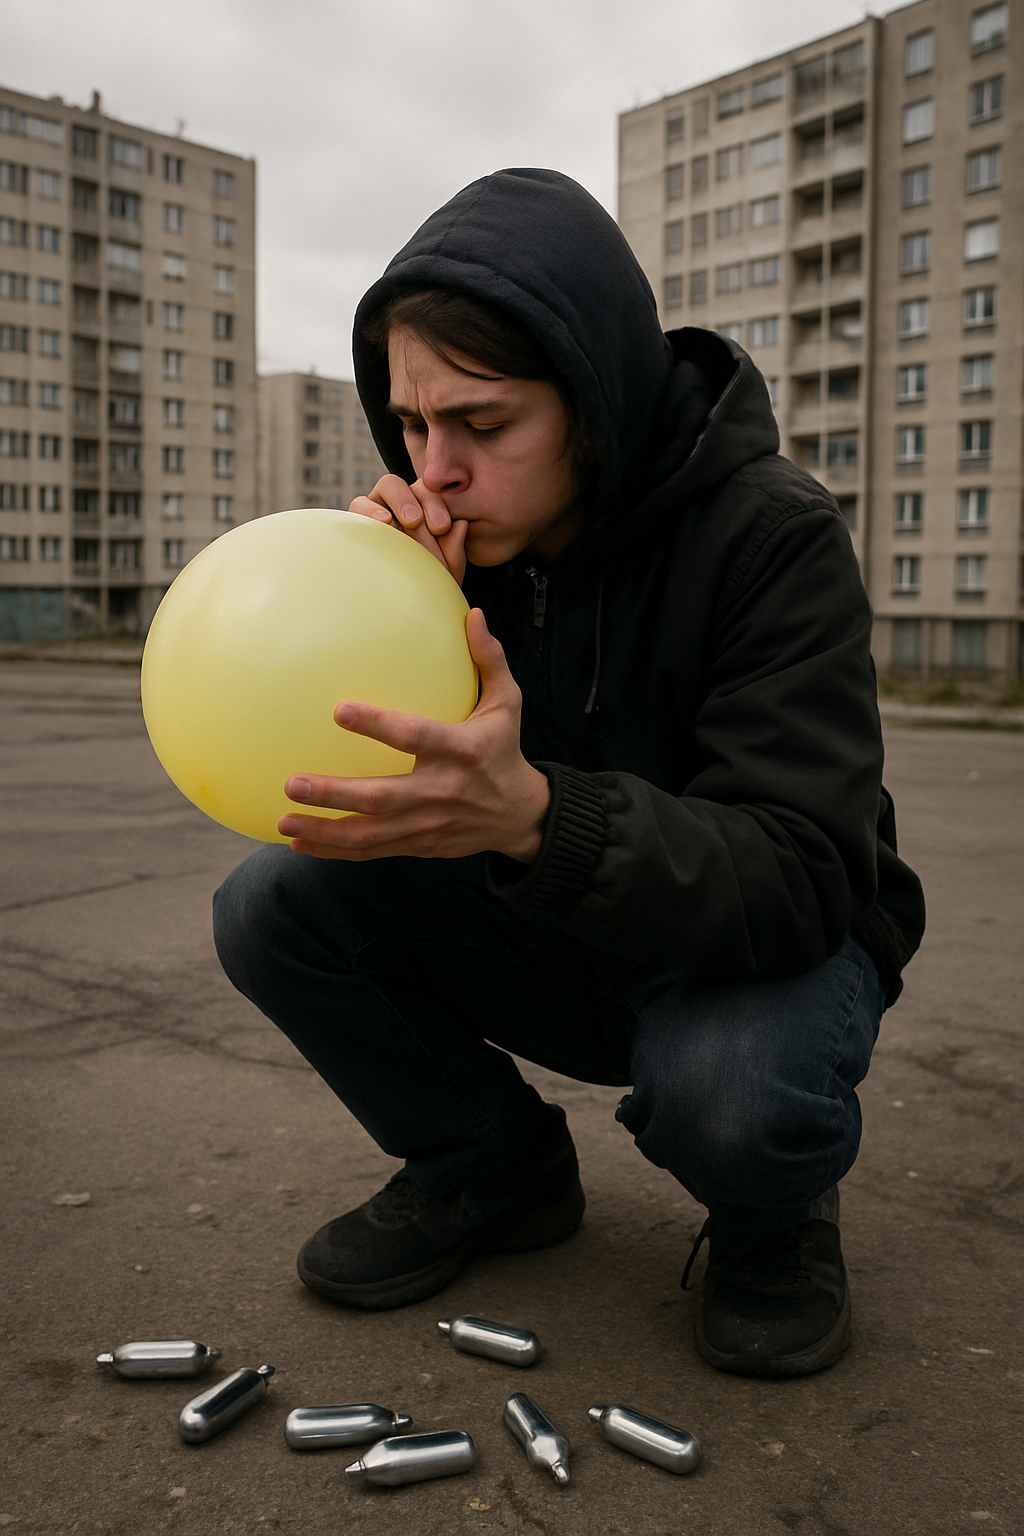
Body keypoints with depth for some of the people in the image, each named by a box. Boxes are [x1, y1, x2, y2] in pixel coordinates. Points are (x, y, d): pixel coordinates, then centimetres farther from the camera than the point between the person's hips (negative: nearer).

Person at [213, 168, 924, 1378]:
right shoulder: (455, 536, -9)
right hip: (560, 942, 5)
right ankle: (494, 1164, 7)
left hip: (764, 945, -4)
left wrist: (532, 814, -49)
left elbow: (801, 878, -32)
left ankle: (773, 1217, 2)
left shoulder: (773, 536, -24)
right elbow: (332, 784, -9)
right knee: (269, 906, -15)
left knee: (728, 1091, -38)